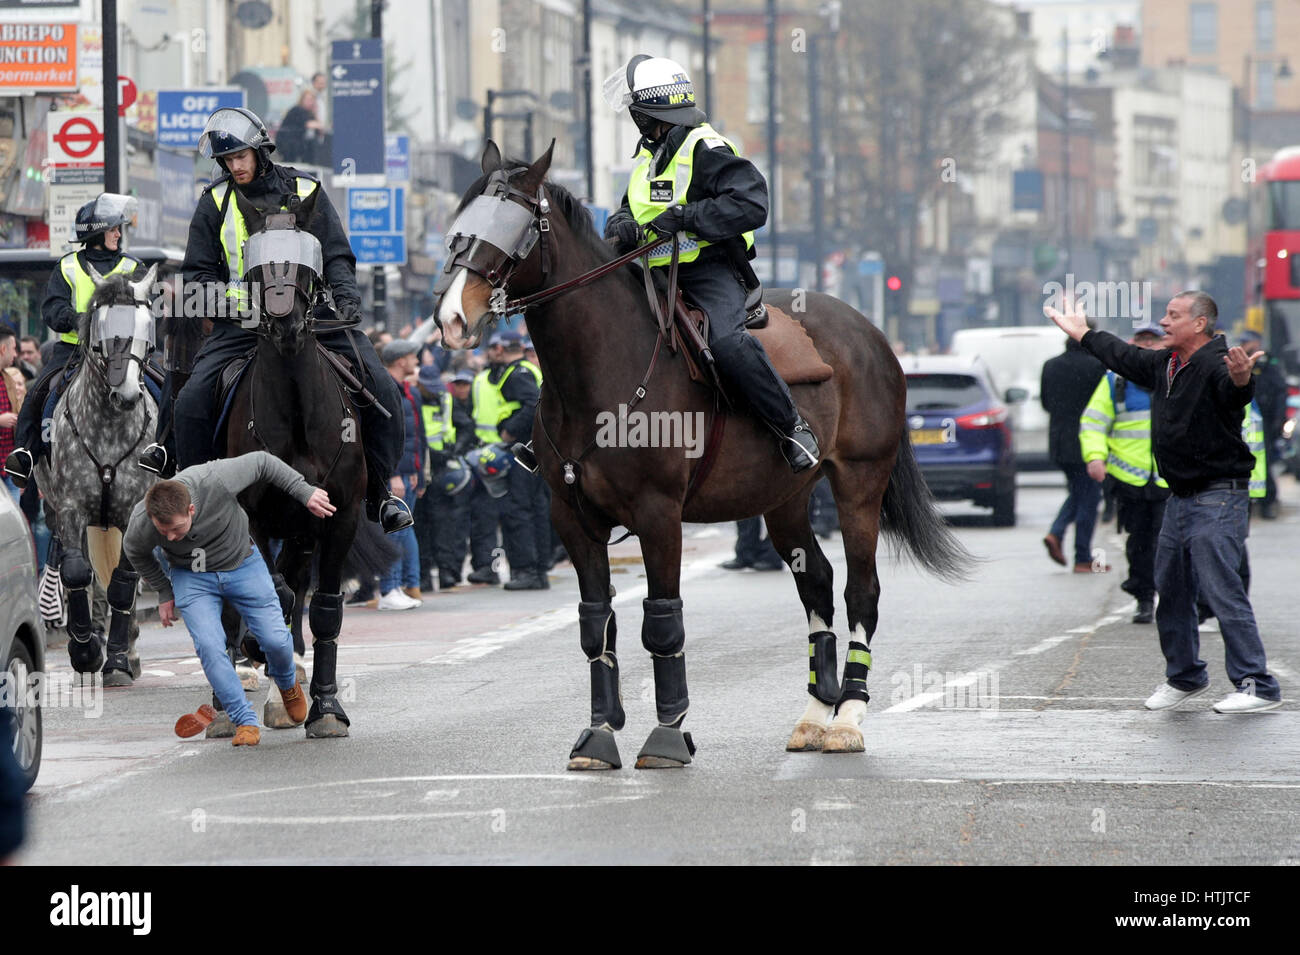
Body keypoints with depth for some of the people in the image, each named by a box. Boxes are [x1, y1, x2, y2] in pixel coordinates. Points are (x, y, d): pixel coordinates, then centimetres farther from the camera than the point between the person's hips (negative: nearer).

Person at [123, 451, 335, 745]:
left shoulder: (216, 481, -35)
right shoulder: (141, 524, -28)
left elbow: (262, 462, -16)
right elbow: (135, 553, -2)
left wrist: (305, 492, -11)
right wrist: (164, 593, 7)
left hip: (241, 564, 0)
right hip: (192, 578, 0)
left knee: (276, 640, -4)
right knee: (209, 646, -21)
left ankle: (286, 682, 32)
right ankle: (245, 721, -8)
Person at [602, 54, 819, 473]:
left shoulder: (705, 150, -11)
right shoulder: (649, 155, 17)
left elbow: (751, 205, -21)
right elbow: (628, 210, 21)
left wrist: (684, 218, -25)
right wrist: (622, 227, -5)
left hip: (711, 270, -9)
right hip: (657, 275, 9)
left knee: (726, 341, -33)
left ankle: (792, 426, -20)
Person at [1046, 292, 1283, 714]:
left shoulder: (1215, 364, -17)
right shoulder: (1164, 363, 10)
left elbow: (1232, 393, -40)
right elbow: (1126, 358, 30)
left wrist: (1240, 380, -63)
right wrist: (1083, 334, 43)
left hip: (1218, 500, -9)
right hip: (1181, 500, 9)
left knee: (1222, 591, -14)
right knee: (1171, 591, 15)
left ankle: (1258, 686, -11)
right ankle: (1184, 676, 31)